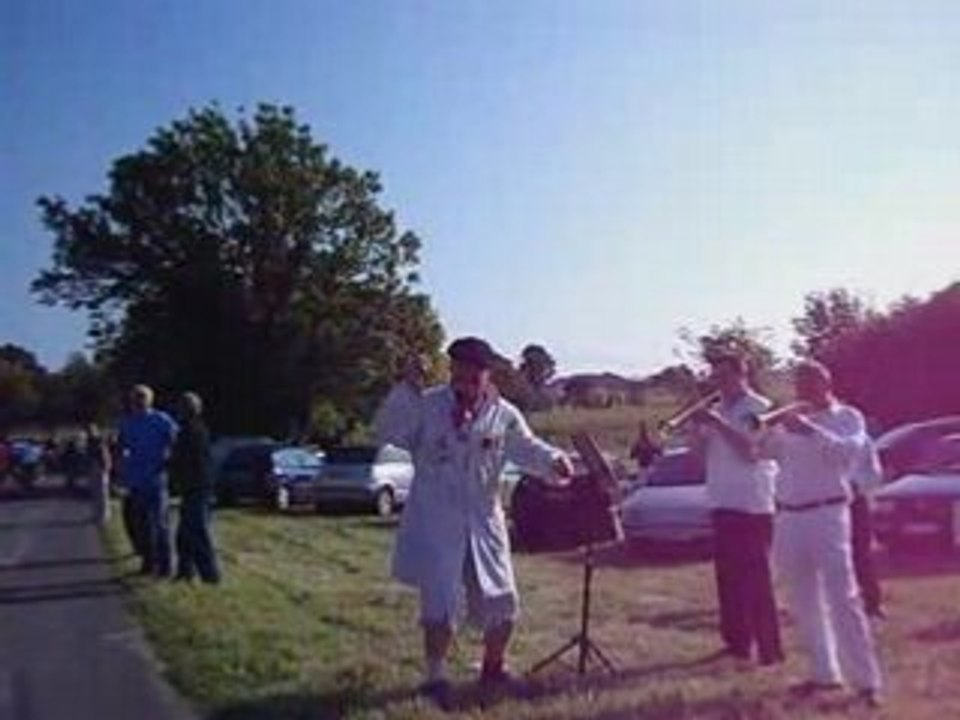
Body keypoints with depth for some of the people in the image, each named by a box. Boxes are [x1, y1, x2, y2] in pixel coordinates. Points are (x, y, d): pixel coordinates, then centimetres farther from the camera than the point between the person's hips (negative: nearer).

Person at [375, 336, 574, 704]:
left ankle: (493, 668, 35)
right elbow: (387, 432, -14)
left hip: (483, 522, 3)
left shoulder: (503, 415, 1)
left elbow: (527, 448, 9)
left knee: (501, 605, 10)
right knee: (440, 604, -8)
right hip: (435, 524, -3)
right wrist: (405, 391, -26)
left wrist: (554, 460, -11)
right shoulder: (426, 406, -6)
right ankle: (435, 677, 14)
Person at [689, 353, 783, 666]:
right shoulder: (718, 409, 16)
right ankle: (737, 642, 18)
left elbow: (750, 451, -18)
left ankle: (769, 649, -5)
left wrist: (717, 423, -19)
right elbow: (702, 455, 14)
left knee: (756, 580, -8)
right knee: (728, 579, 10)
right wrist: (697, 428, -3)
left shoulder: (758, 408, -6)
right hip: (723, 503, 8)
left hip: (752, 506, -8)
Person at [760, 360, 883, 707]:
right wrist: (768, 430, -12)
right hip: (789, 518, 6)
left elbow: (850, 450, -17)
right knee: (804, 603, 9)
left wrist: (810, 430, -25)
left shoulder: (847, 416, 2)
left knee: (843, 599, -9)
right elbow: (767, 450, 7)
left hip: (827, 515, -6)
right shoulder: (792, 419, 16)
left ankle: (866, 680, -7)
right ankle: (824, 673, 20)